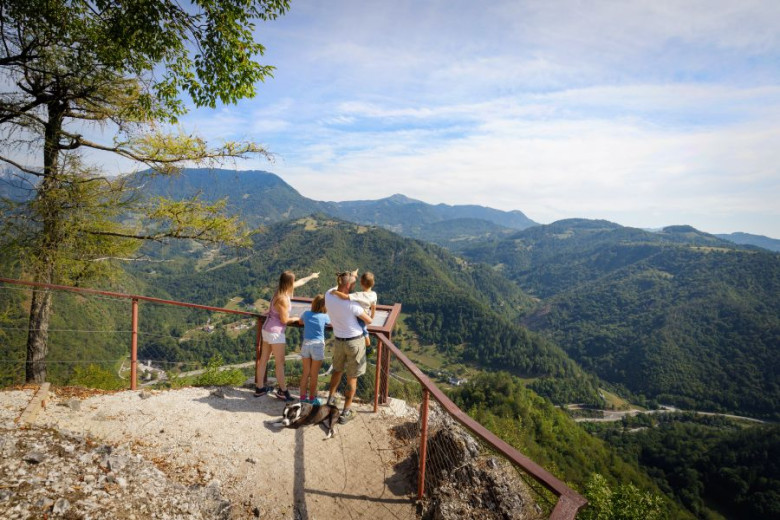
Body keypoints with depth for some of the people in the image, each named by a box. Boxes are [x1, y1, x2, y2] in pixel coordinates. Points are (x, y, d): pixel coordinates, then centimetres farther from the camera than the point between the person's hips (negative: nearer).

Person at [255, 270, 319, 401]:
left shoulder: (281, 291, 3)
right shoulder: (283, 299, -22)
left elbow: (299, 282, 19)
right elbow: (284, 320, -18)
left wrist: (311, 276, 30)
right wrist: (296, 319, -1)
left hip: (267, 329, 9)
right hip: (275, 332, -9)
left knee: (264, 359, 15)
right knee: (280, 363, 1)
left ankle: (260, 388, 25)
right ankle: (282, 391, 11)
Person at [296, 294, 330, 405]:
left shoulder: (306, 314, 2)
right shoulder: (325, 317, -6)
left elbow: (300, 322, 23)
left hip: (306, 344, 3)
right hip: (317, 346, -3)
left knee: (306, 373, 13)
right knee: (314, 375, 8)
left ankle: (303, 396, 20)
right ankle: (312, 397, 18)